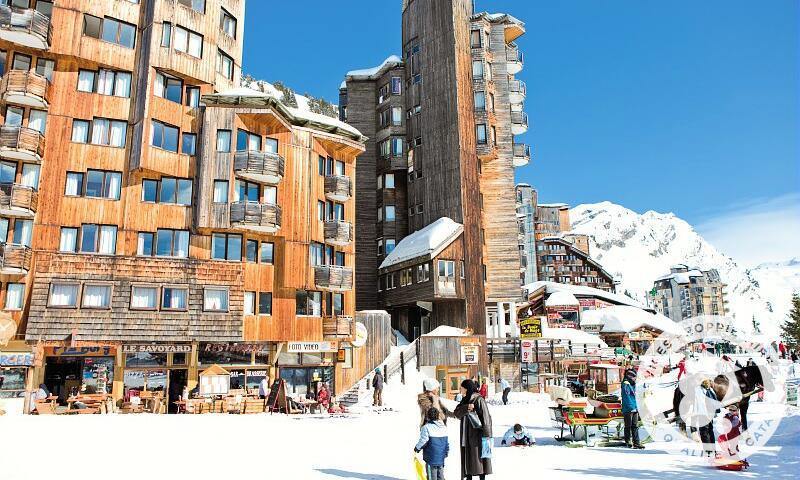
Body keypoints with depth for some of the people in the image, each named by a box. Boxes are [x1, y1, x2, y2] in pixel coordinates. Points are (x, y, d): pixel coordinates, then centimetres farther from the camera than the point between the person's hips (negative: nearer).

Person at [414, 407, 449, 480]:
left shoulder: (426, 427, -16)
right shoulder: (444, 427, 6)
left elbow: (423, 441, -16)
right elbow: (447, 442, 14)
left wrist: (417, 448, 1)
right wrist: (447, 452, 27)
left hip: (431, 458, -6)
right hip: (441, 457, 6)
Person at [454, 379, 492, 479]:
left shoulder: (479, 400, -11)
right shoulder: (465, 400, 12)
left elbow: (486, 418, -15)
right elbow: (456, 413, -1)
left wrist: (486, 435, -21)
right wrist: (466, 408, -20)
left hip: (477, 436, -7)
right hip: (466, 436, 7)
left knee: (478, 459, -3)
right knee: (467, 459, 11)